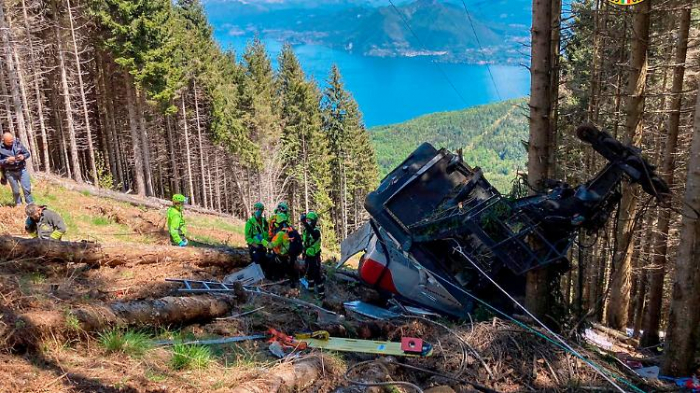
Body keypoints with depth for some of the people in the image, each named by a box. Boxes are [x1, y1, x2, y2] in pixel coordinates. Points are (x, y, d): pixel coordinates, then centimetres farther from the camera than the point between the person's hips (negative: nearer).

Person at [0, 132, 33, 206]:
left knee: (27, 188, 0)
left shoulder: (18, 143, -3)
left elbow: (28, 153, 4)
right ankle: (18, 205, 23)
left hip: (22, 170, 1)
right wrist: (7, 160, -24)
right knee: (15, 191, 8)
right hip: (10, 172, -1)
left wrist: (23, 156, -17)